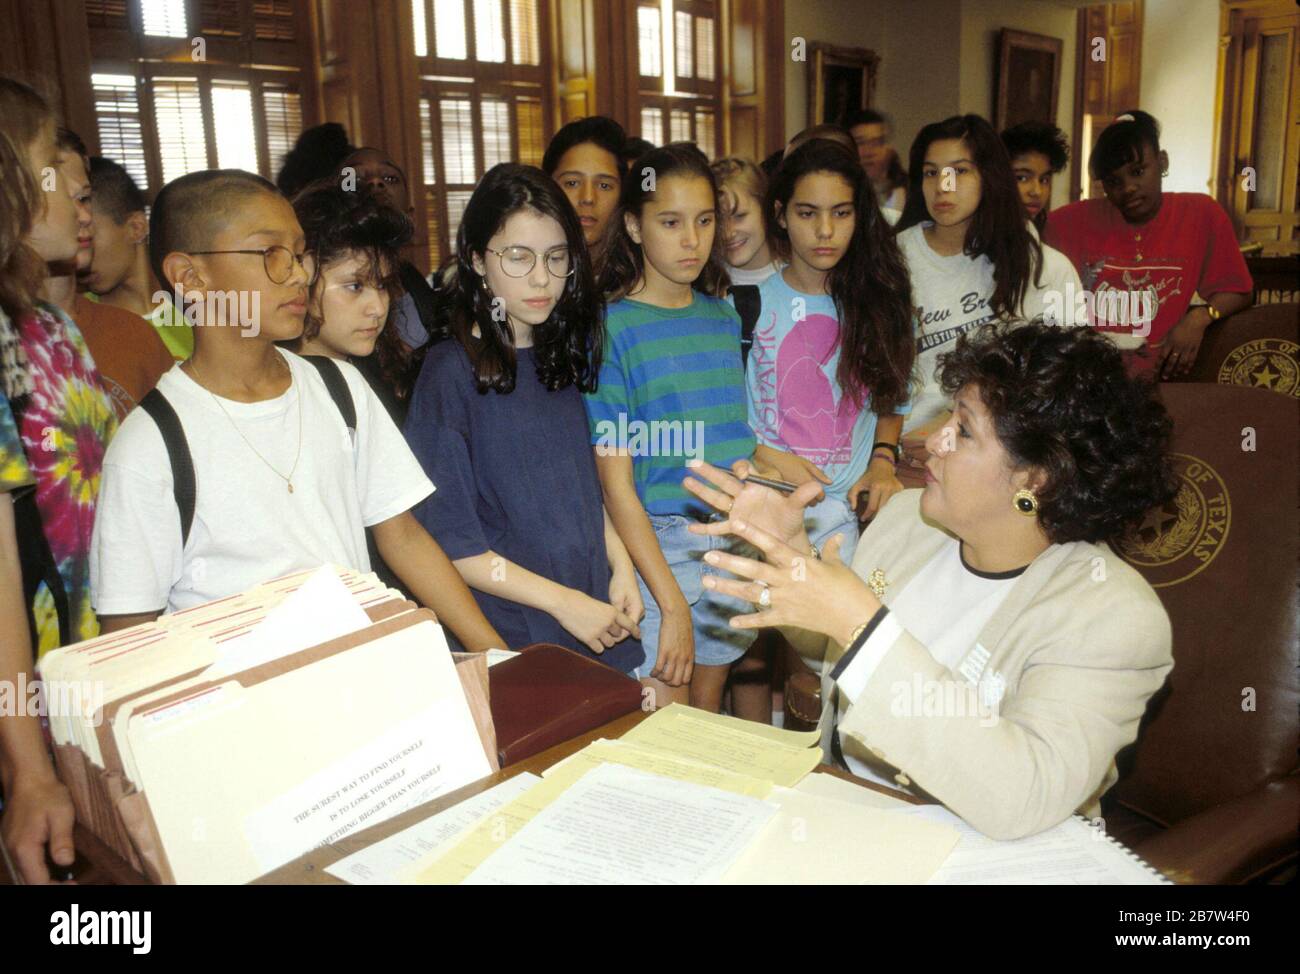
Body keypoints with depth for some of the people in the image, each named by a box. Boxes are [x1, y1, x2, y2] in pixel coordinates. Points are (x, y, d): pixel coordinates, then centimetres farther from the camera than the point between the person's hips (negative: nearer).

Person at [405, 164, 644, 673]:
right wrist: (563, 601, -15)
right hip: (512, 640, -6)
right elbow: (448, 542, -14)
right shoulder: (451, 372, -13)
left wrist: (620, 566, 1)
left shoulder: (559, 358, 7)